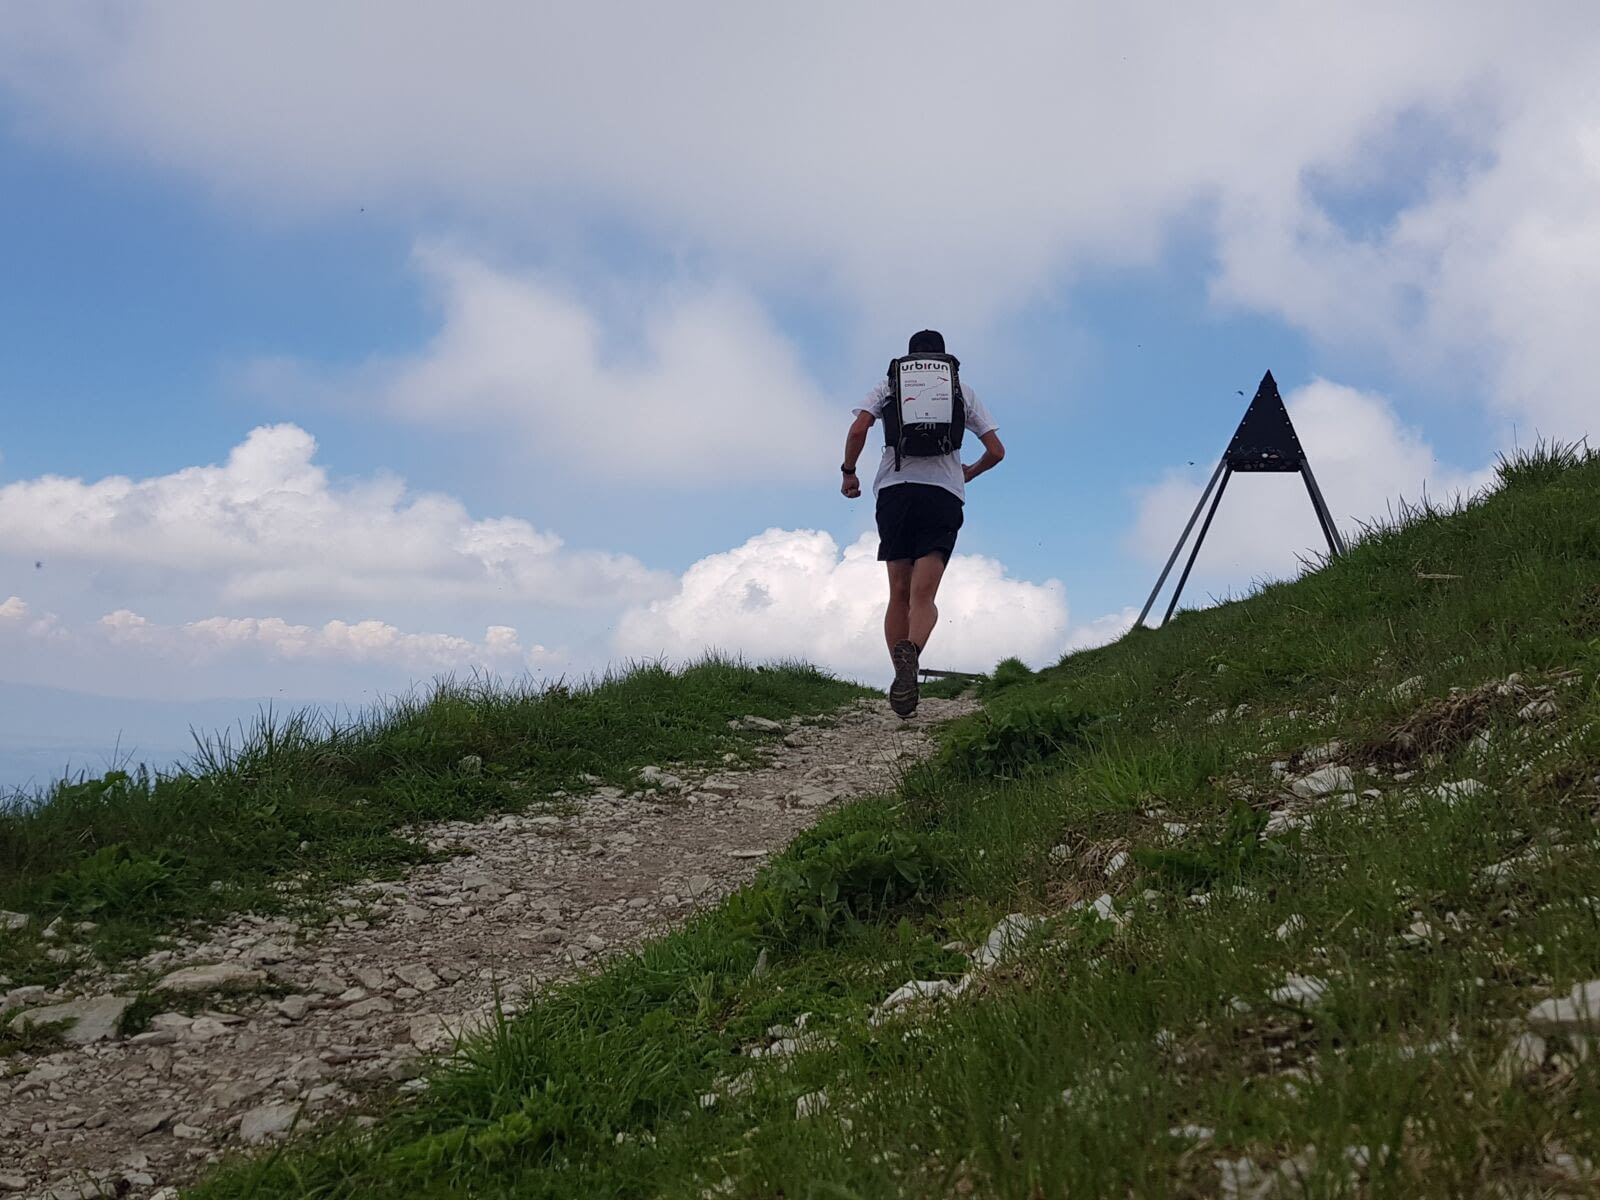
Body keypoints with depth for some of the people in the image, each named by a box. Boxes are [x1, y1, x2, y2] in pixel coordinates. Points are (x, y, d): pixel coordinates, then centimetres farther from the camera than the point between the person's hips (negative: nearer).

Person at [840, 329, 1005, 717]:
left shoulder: (888, 385, 16)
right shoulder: (963, 391, 19)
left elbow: (858, 429, -2)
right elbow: (996, 451, 14)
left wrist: (848, 473, 12)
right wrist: (968, 473, 33)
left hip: (895, 490, 1)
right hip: (944, 494, 0)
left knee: (899, 594, 8)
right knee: (923, 596, -9)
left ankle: (901, 676, 0)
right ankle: (910, 653, -38)